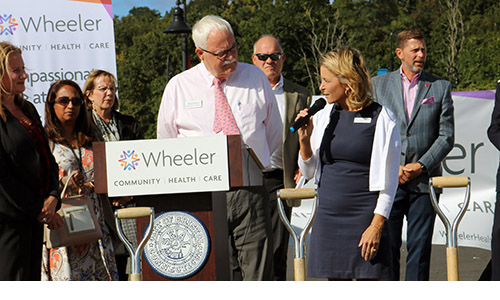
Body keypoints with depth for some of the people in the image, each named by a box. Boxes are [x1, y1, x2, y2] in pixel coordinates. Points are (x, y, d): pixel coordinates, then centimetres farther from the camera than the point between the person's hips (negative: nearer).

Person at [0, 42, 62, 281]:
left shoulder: (27, 109, 15)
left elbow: (48, 159, 17)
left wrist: (53, 198, -1)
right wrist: (39, 211, -13)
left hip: (35, 215, 8)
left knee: (32, 277, 8)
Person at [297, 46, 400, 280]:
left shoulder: (381, 119, -5)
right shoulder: (323, 117, 9)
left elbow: (388, 180, -5)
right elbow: (309, 172, 15)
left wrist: (377, 225, -11)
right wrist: (304, 140, -2)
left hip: (365, 217, -5)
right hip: (328, 215, 5)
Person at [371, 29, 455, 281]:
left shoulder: (440, 87, 8)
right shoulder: (378, 84, 8)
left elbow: (446, 135, 3)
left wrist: (422, 166, -9)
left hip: (424, 181, 0)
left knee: (420, 247, 1)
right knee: (387, 246, 0)